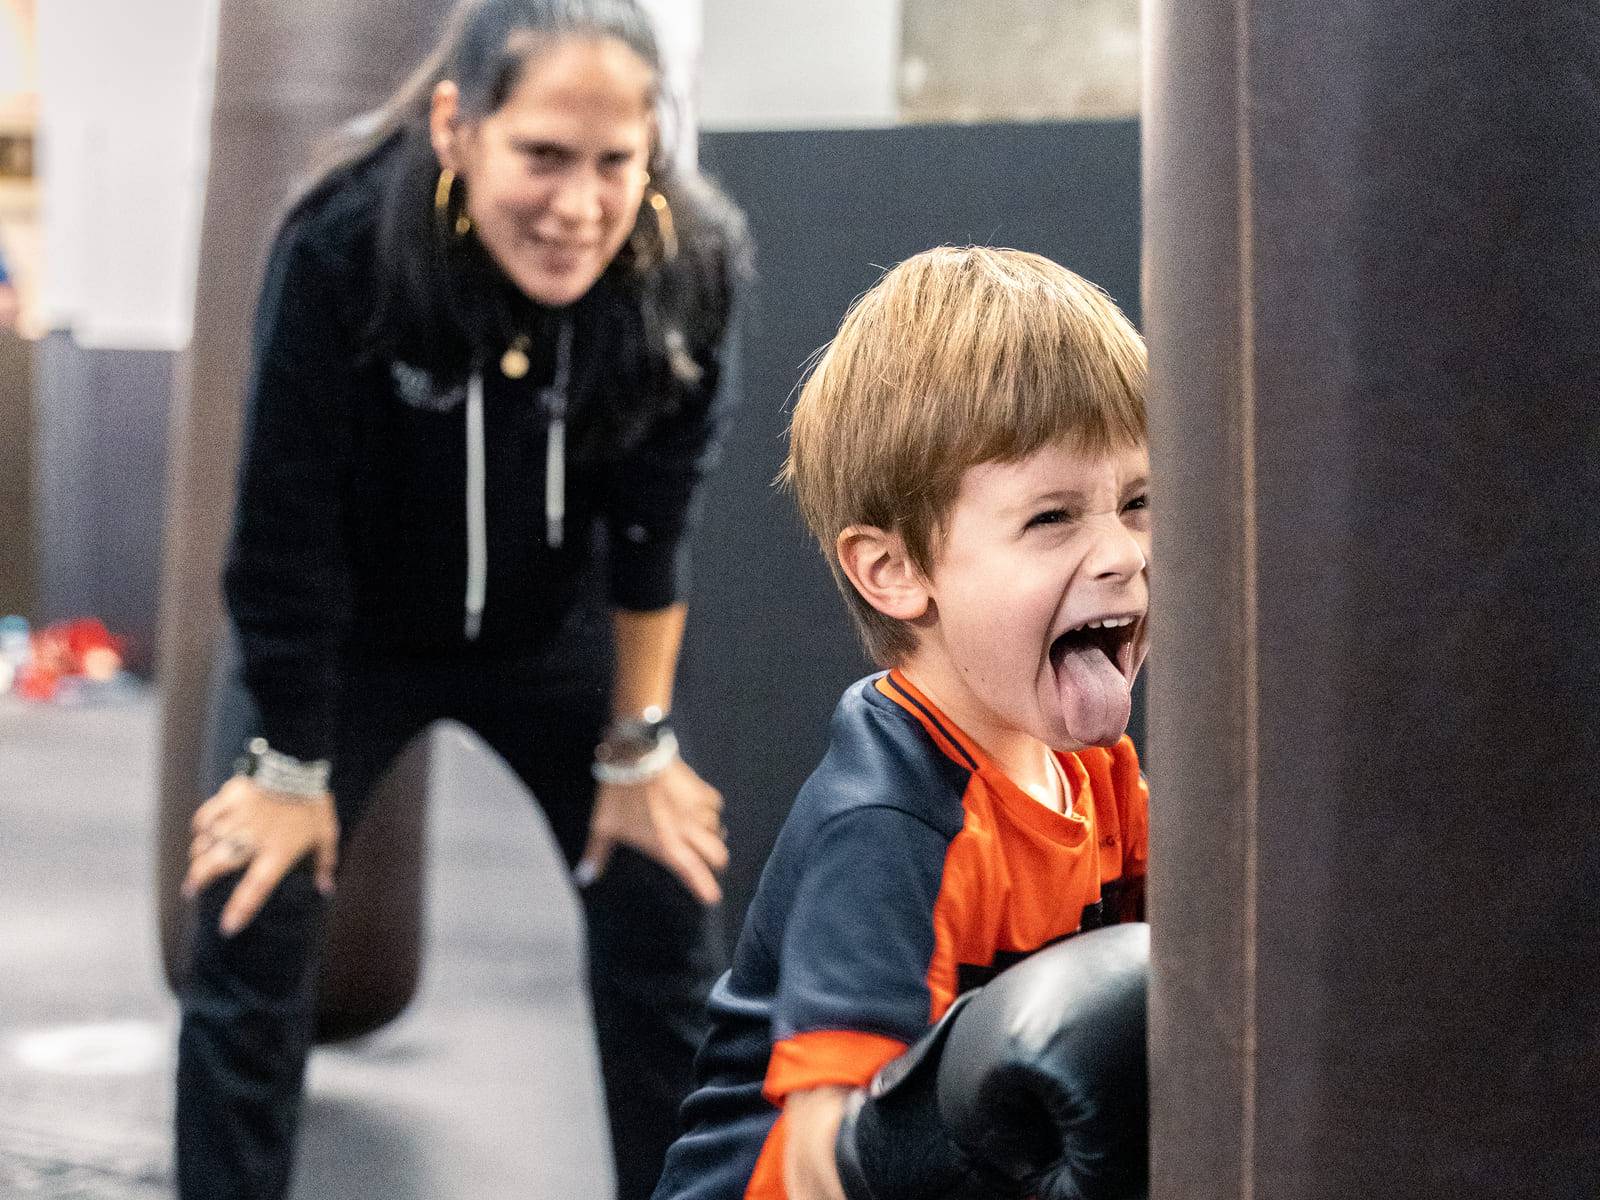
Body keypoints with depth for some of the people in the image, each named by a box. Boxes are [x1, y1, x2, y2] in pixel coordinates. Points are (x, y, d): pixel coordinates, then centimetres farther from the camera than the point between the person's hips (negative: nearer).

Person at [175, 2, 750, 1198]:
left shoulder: (690, 265, -25)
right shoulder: (344, 247, -34)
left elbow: (652, 524, -12)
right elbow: (287, 530, -24)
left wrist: (639, 746, -6)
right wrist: (290, 768, -15)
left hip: (552, 636, 2)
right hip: (347, 640, -2)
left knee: (667, 916, 1)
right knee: (251, 927, -10)